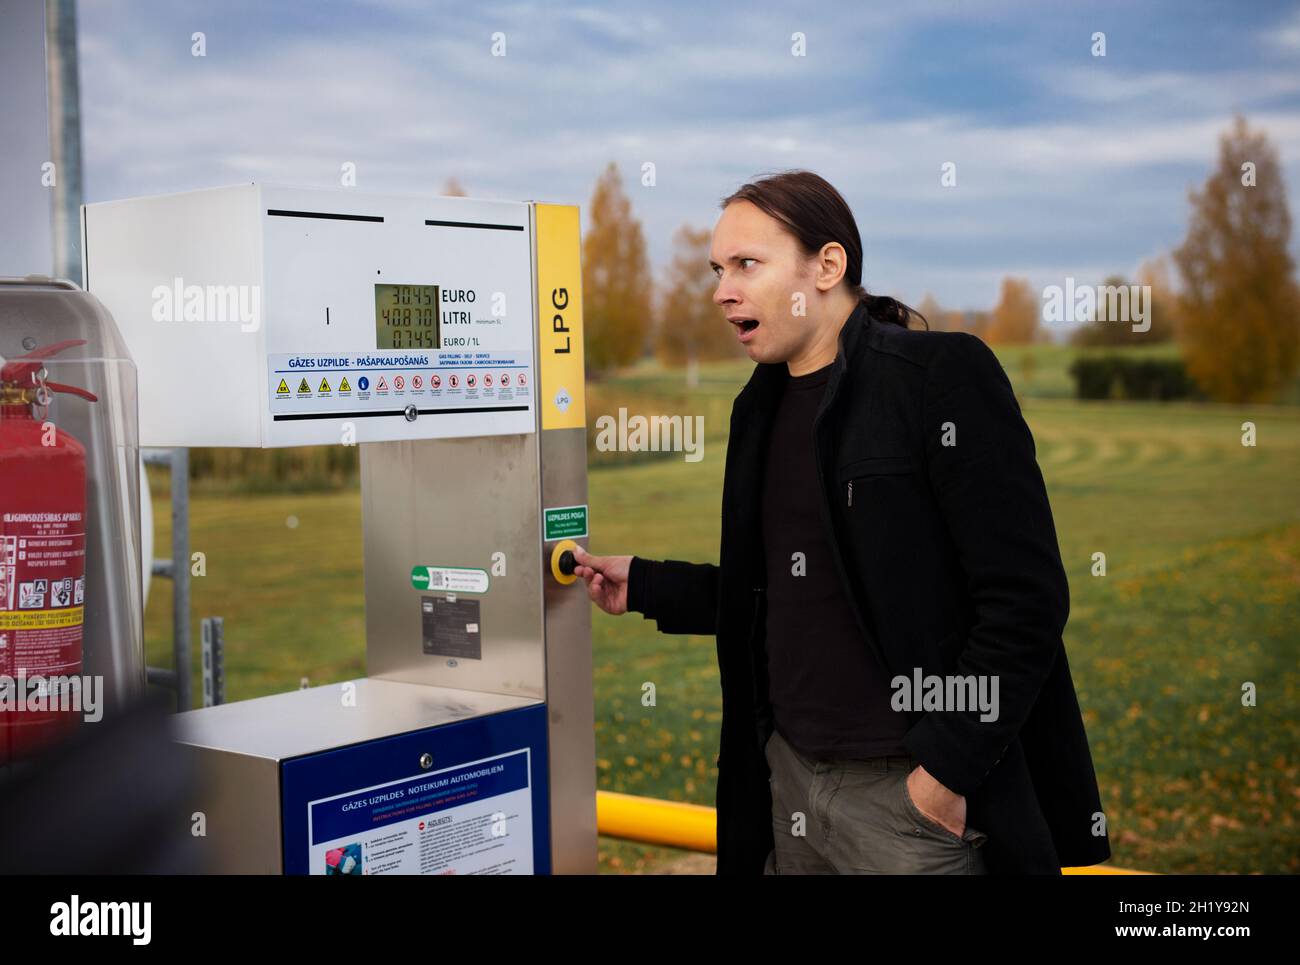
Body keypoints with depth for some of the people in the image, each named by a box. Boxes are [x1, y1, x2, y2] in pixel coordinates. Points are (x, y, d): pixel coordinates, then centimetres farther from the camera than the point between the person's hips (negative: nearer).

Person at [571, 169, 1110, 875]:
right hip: (789, 777, 7)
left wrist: (948, 766, -17)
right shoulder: (764, 406, 11)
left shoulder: (941, 374, -12)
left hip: (914, 794, -7)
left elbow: (1026, 597, -16)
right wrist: (640, 586, 10)